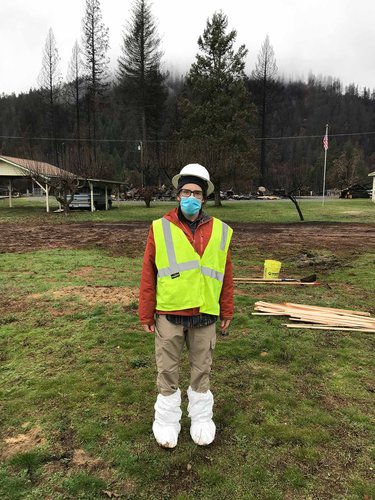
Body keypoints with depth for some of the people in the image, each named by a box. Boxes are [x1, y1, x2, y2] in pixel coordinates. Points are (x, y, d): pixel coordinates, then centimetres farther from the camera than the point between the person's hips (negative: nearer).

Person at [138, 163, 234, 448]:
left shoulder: (220, 232, 1)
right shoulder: (160, 229, -4)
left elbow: (226, 275, 7)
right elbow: (148, 275, -2)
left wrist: (226, 312, 9)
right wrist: (146, 314, -1)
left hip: (205, 316, 2)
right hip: (168, 315, -1)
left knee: (202, 369, 16)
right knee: (168, 370, 12)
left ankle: (202, 418, 37)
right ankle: (167, 420, 33)